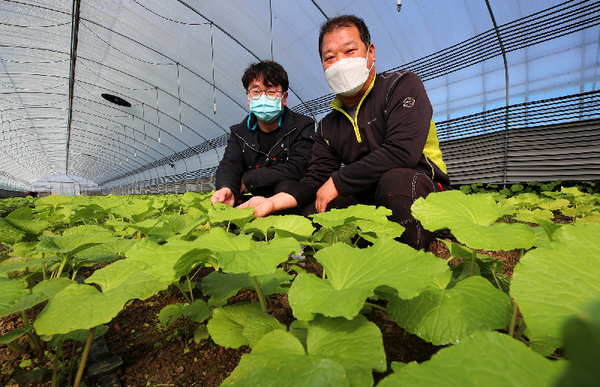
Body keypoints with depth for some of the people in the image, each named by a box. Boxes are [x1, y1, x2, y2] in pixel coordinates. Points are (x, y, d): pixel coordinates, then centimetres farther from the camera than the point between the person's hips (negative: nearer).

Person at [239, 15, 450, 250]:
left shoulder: (403, 86, -5)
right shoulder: (327, 126, 11)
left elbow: (402, 151, -22)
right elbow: (316, 179, 5)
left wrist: (337, 181, -15)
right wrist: (274, 201, -13)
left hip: (421, 191, -4)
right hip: (366, 201, 5)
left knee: (395, 179, -36)